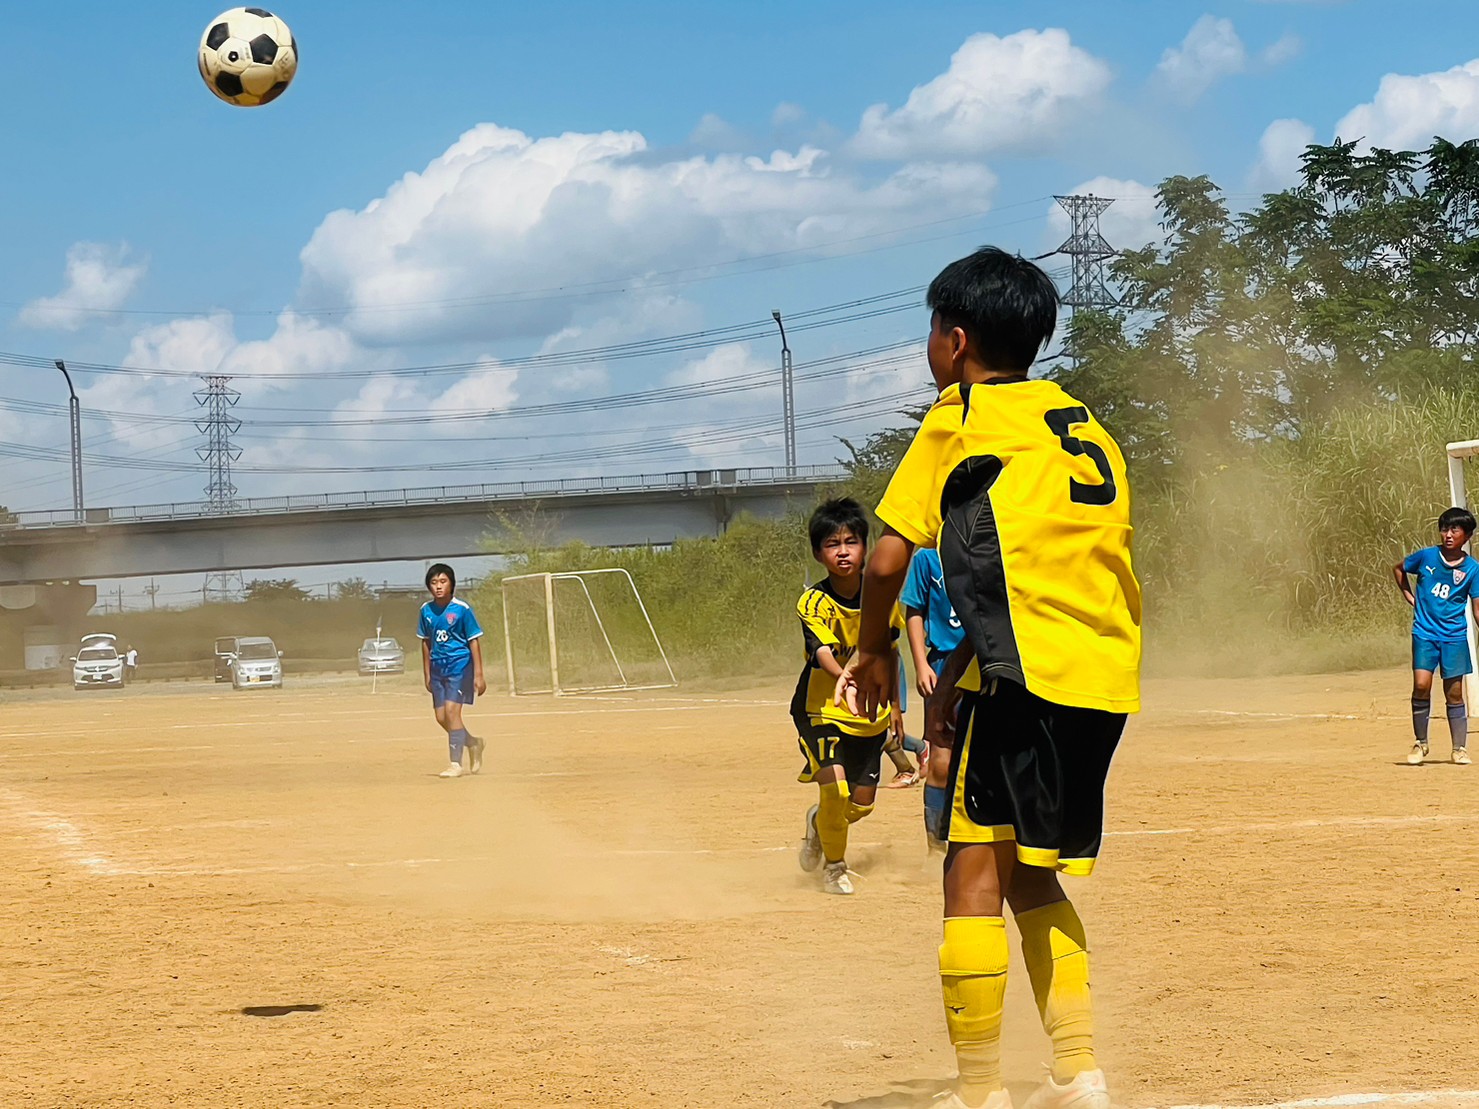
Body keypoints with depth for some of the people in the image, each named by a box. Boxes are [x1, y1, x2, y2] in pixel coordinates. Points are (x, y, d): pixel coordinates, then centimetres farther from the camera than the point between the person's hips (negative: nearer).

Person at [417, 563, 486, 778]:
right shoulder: (426, 610, 4)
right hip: (438, 667, 6)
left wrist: (478, 675, -10)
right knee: (441, 717, 5)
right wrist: (427, 675, 15)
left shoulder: (462, 609, -10)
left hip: (459, 665, -6)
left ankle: (456, 764, -9)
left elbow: (474, 642, -7)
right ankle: (473, 743, 31)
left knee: (451, 711, -15)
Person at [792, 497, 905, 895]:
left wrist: (893, 704, 16)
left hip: (869, 714, 4)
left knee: (862, 802, 7)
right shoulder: (814, 603, -18)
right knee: (835, 787, -22)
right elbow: (823, 653, -35)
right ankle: (834, 866, 5)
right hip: (823, 710, -4)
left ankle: (818, 822, 43)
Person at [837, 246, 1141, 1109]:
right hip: (1110, 679, 8)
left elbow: (890, 557, -3)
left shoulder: (961, 417, 3)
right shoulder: (1085, 426, 22)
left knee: (976, 869, -6)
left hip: (1032, 674, -8)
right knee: (1030, 875, 18)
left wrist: (874, 650, 15)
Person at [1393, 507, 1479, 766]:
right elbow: (1398, 568, 17)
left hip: (1455, 637, 0)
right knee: (1421, 685, -12)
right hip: (1425, 633, 0)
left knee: (1454, 692, 3)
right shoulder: (1426, 556, -2)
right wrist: (1410, 597, 10)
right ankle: (1420, 743, 5)